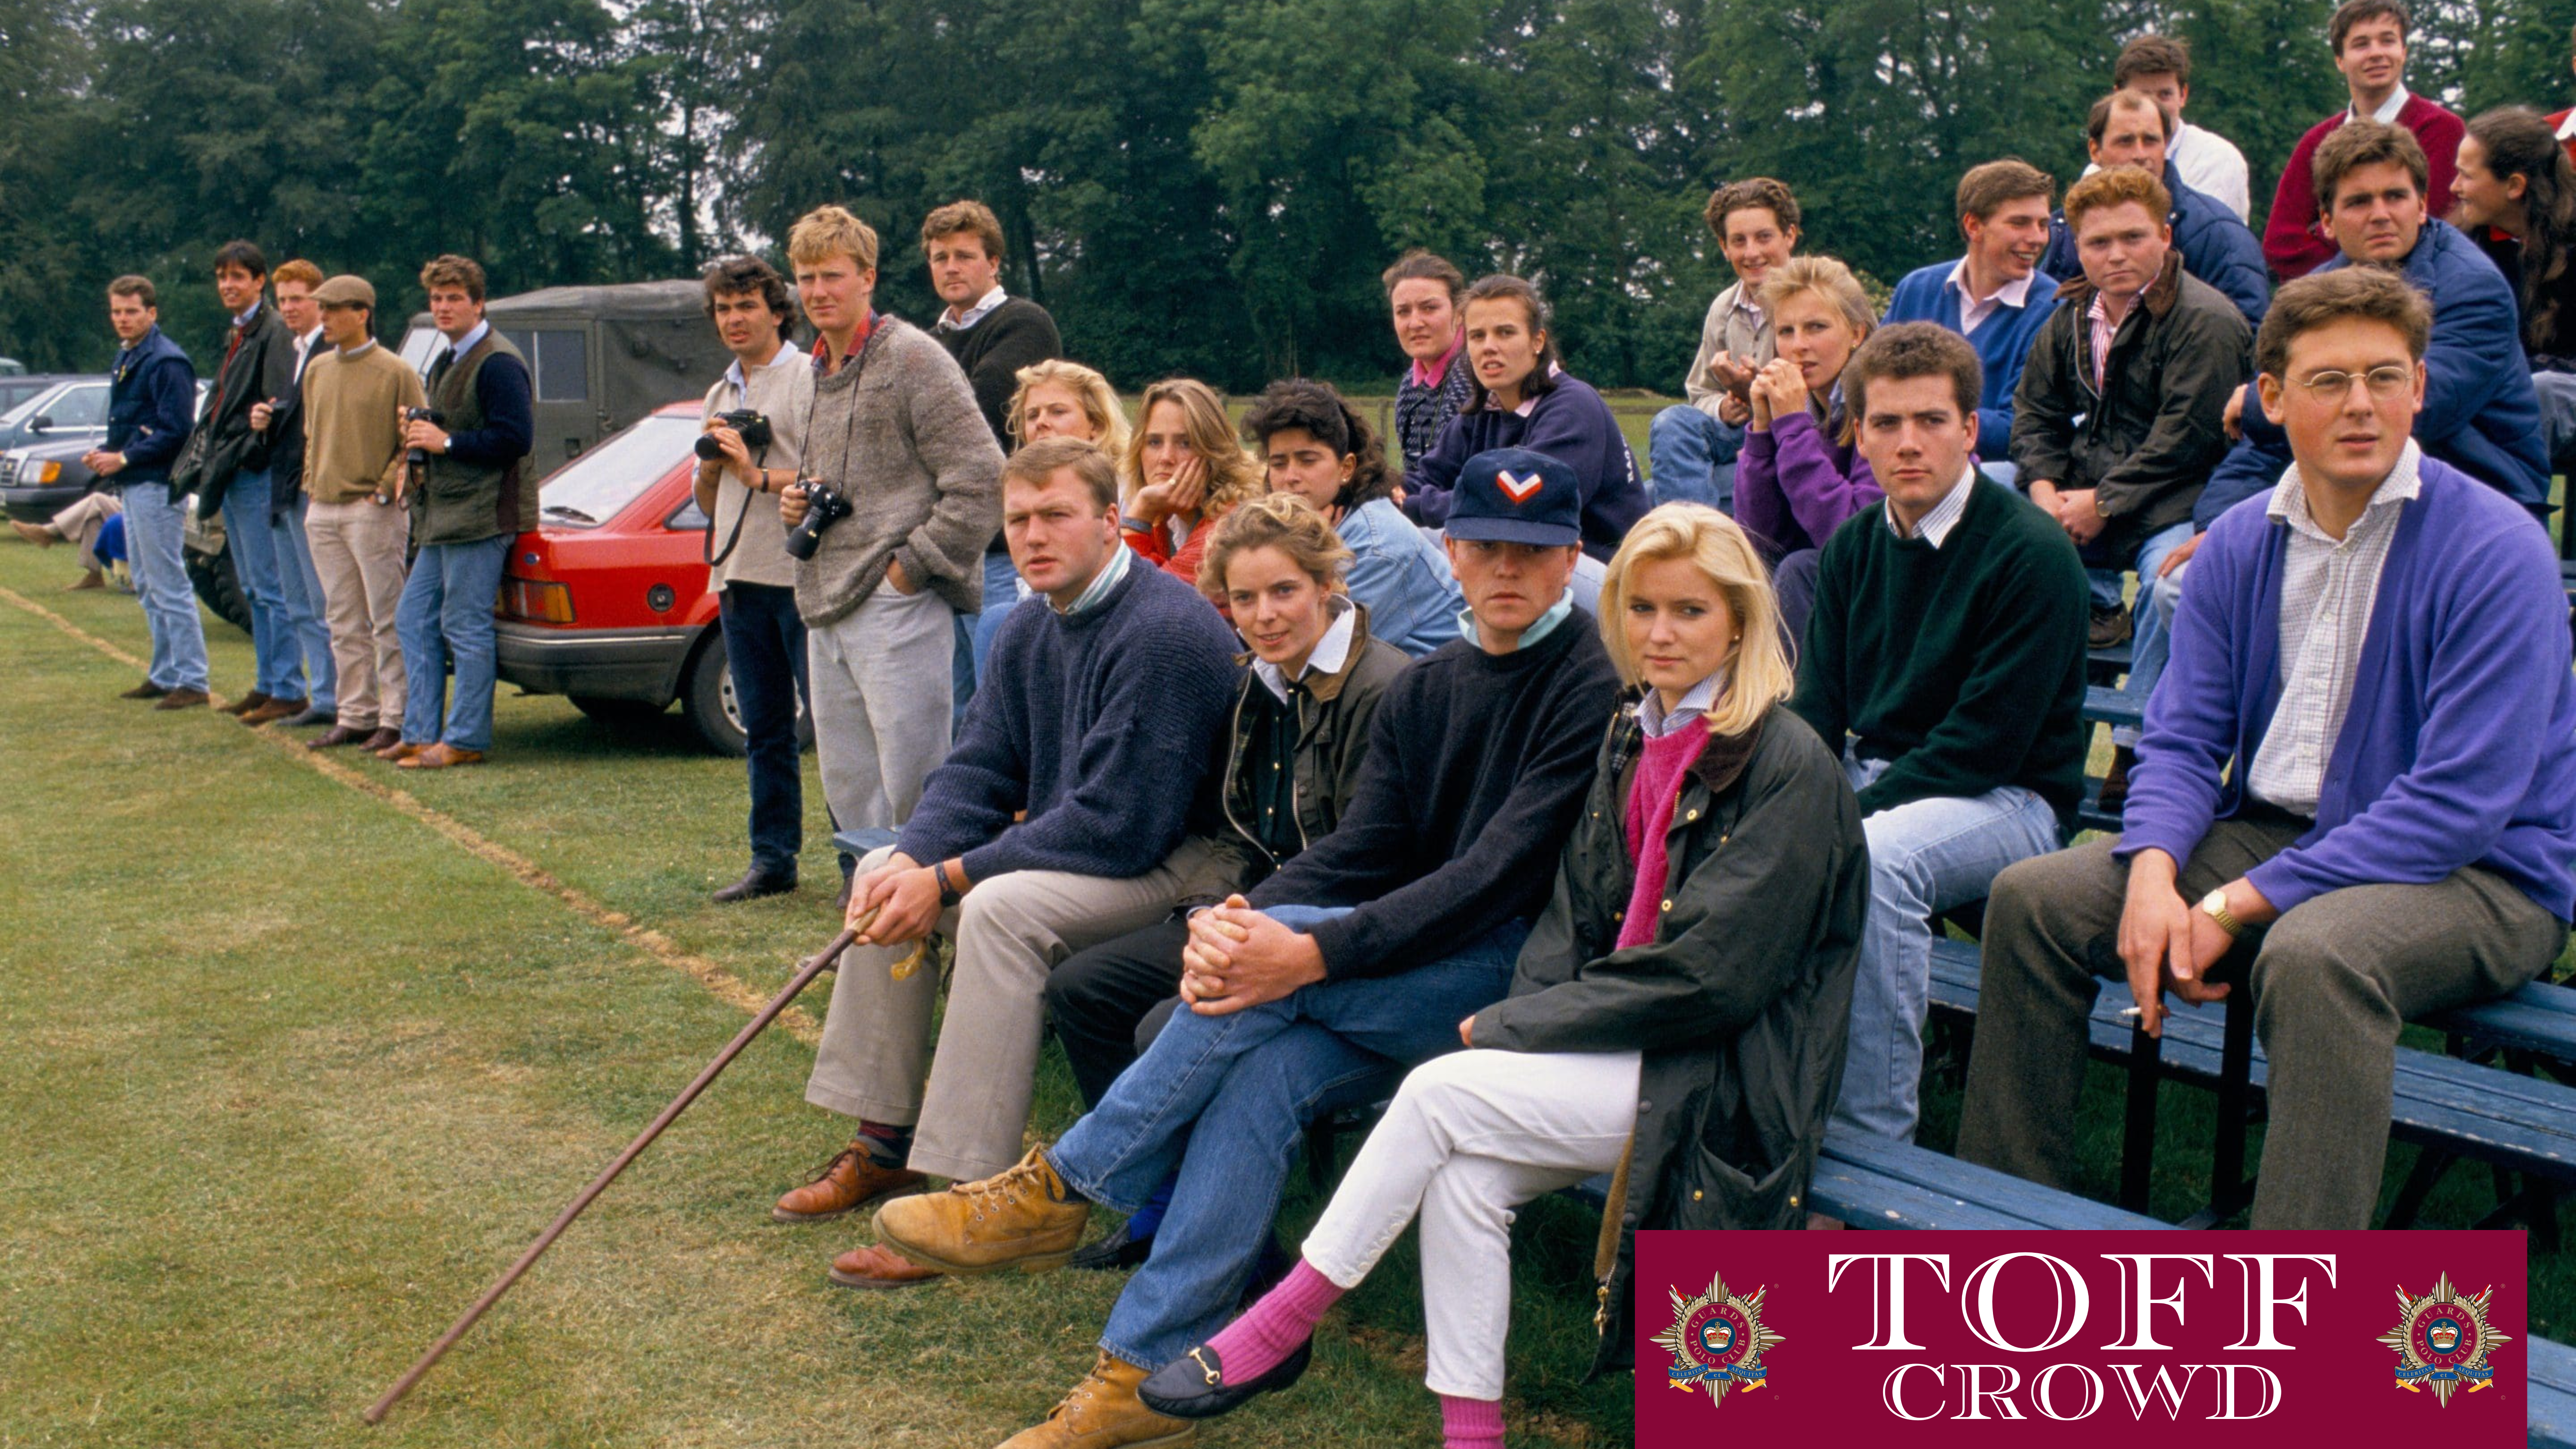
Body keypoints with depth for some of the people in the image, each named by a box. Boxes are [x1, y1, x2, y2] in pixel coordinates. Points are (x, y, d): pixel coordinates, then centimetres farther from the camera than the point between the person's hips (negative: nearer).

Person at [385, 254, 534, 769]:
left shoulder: (498, 363, -12)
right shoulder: (445, 363, 20)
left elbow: (515, 437, -20)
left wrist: (445, 442, -18)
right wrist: (419, 442, 10)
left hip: (481, 516, -10)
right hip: (442, 515, 10)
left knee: (465, 627, -6)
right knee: (414, 620, 12)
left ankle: (465, 740, 1)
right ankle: (421, 733, 18)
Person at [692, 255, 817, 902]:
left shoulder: (808, 378, -4)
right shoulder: (721, 394, 21)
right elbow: (706, 502, 23)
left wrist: (758, 475, -16)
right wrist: (711, 461, 3)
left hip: (801, 577, -8)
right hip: (739, 579, 8)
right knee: (764, 732, 11)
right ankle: (773, 858, 17)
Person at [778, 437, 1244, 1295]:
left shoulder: (1165, 631, -24)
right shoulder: (1031, 631, 7)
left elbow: (1120, 824, -28)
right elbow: (978, 770, 7)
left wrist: (950, 880, -23)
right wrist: (913, 859, -15)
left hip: (1184, 863, -10)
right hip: (1078, 842, 10)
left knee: (1003, 909, -33)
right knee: (885, 870, 7)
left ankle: (969, 1192, -26)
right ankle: (885, 1143, 13)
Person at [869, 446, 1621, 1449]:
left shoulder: (1592, 690, -8)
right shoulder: (1422, 692, 14)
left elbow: (1504, 872, -18)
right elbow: (1357, 857, 5)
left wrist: (1311, 952, -27)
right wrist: (1232, 925, -17)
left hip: (1516, 979, -5)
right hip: (1410, 975, 6)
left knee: (1280, 958, -26)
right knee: (1264, 1073, -24)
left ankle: (1058, 1190, -15)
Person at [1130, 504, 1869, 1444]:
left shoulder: (1789, 768, -12)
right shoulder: (1631, 741, 13)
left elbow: (1709, 971, -18)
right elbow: (1574, 916, 12)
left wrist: (1507, 1029, -15)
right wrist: (1522, 1023, -9)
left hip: (1725, 1079, -6)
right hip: (1627, 1047, 7)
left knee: (1441, 1093, -20)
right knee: (1462, 1173, -20)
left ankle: (1275, 1331, -7)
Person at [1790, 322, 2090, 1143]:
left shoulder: (2032, 552, -13)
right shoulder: (1853, 547, 8)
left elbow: (1987, 741, -18)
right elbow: (1817, 707, 8)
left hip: (2007, 800, -6)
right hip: (1870, 781, 6)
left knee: (1877, 855, -36)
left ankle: (1875, 1143, -26)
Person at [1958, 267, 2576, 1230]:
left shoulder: (2495, 551, -15)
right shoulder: (2239, 545, 5)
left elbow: (2460, 804, -21)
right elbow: (2182, 739, 4)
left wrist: (2235, 906, -22)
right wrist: (2153, 873, -19)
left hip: (2473, 874, -6)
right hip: (2270, 831, 6)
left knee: (2313, 954, -38)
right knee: (2034, 898, -7)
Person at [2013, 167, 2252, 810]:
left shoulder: (2206, 320, -11)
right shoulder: (2070, 318, 12)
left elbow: (2183, 440, -17)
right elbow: (2036, 413, 14)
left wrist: (2102, 504, -19)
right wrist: (2046, 490, -6)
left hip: (2176, 505, -7)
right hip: (2086, 496, 7)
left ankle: (2135, 746, -24)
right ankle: (2095, 603, -3)